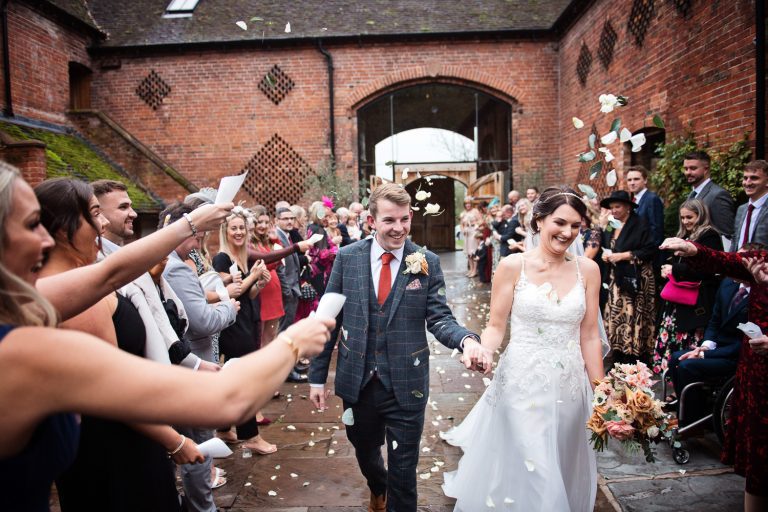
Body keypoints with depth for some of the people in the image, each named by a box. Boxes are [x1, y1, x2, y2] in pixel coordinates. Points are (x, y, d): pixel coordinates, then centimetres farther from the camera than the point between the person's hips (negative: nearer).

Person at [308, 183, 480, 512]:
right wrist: (317, 375, 1)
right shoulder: (347, 257, -3)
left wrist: (466, 339, -29)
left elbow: (439, 318, -7)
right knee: (364, 451, 26)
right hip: (357, 382, 3)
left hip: (406, 384, -2)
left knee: (403, 467, 8)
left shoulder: (427, 262, -6)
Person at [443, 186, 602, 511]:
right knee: (519, 469, 5)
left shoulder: (587, 270, 0)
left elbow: (589, 336, 4)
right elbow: (496, 326, -3)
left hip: (569, 385, 3)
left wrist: (600, 392, 5)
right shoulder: (512, 266, -8)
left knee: (561, 472, 18)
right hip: (521, 383, -3)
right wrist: (484, 350, -25)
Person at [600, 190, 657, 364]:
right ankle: (618, 361, 9)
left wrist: (623, 255, -16)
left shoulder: (640, 225, -6)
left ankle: (633, 361, 2)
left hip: (635, 280, -6)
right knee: (615, 318, 3)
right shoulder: (610, 227, 14)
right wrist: (605, 255, 1)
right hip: (615, 280, 6)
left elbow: (650, 250, -12)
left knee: (632, 319, -7)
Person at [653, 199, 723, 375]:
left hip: (696, 303, -8)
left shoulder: (710, 236, -6)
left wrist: (675, 269, -12)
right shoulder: (684, 236, 20)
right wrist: (668, 270, 5)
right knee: (667, 336, 5)